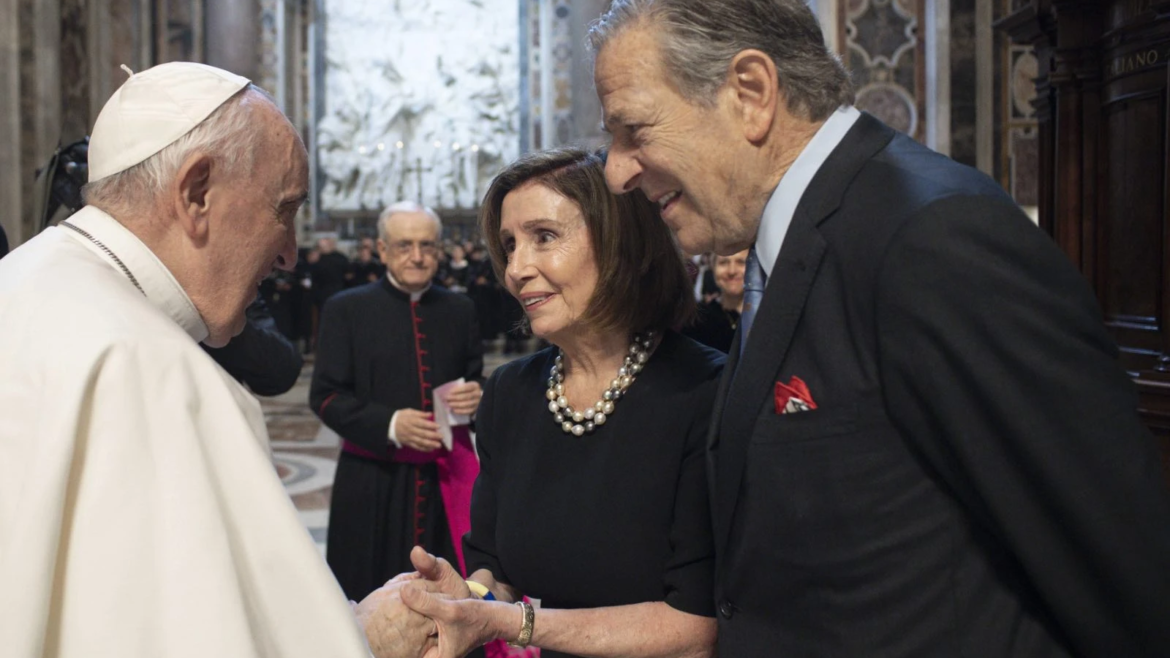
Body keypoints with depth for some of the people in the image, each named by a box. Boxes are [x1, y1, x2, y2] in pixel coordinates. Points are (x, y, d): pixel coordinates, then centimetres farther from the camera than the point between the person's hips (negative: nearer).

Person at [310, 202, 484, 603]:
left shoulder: (459, 310, 11)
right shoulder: (346, 310, 1)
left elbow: (476, 382, 19)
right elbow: (325, 396, -3)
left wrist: (477, 397, -7)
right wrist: (389, 424, -18)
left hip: (446, 477, 3)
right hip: (374, 481, -2)